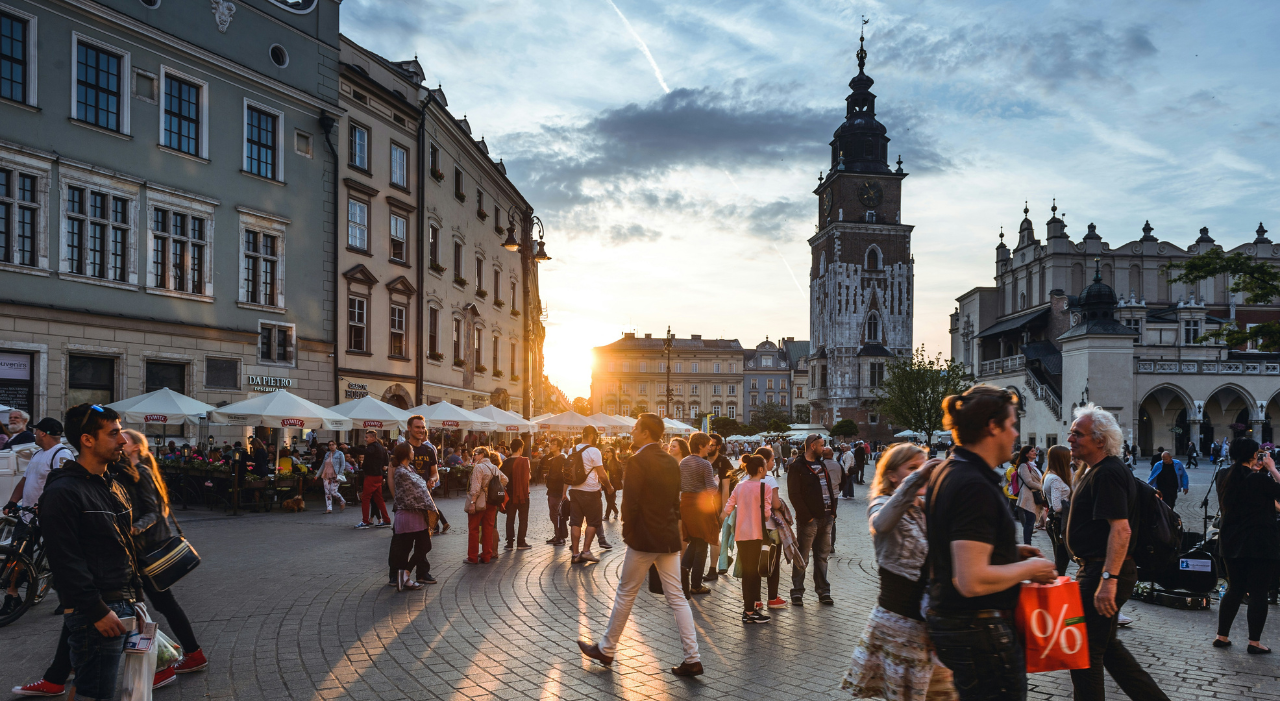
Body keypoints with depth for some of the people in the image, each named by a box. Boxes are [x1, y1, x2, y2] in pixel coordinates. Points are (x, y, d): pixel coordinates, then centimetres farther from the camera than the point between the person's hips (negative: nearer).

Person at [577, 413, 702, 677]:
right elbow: (676, 501, 12)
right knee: (676, 598, 8)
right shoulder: (671, 462, 8)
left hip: (643, 539, -6)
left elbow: (630, 503, -17)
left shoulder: (637, 462, -15)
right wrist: (671, 527, 16)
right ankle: (692, 659, 5)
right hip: (670, 538, 7)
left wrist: (628, 532, -4)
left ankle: (606, 649, 22)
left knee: (625, 594, 8)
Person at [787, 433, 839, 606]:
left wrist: (832, 512, 8)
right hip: (809, 520, -7)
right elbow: (794, 495, -12)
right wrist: (806, 516, -15)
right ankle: (797, 592, 5)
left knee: (822, 556, 12)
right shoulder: (796, 466, -7)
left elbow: (829, 488, 19)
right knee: (801, 557, -2)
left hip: (826, 518, 7)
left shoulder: (821, 464, 18)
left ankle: (823, 591, 19)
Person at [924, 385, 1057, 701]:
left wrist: (1011, 551, 15)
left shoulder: (945, 472, 10)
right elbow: (972, 581, -28)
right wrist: (1029, 568, -13)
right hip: (979, 629, -10)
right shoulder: (975, 486, -22)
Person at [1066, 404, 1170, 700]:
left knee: (1085, 652, 0)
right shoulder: (1097, 471, 15)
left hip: (1102, 572, -11)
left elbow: (1120, 529, -28)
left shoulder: (1106, 474, -19)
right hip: (1097, 569, 11)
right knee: (1105, 644, 19)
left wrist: (1108, 579, -32)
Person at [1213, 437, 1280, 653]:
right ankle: (1254, 642, 8)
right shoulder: (1259, 479, -17)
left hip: (1232, 543, 6)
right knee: (1258, 592, 3)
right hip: (1261, 544, -6)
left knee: (1234, 589, 15)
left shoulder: (1224, 478, 3)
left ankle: (1222, 636, 17)